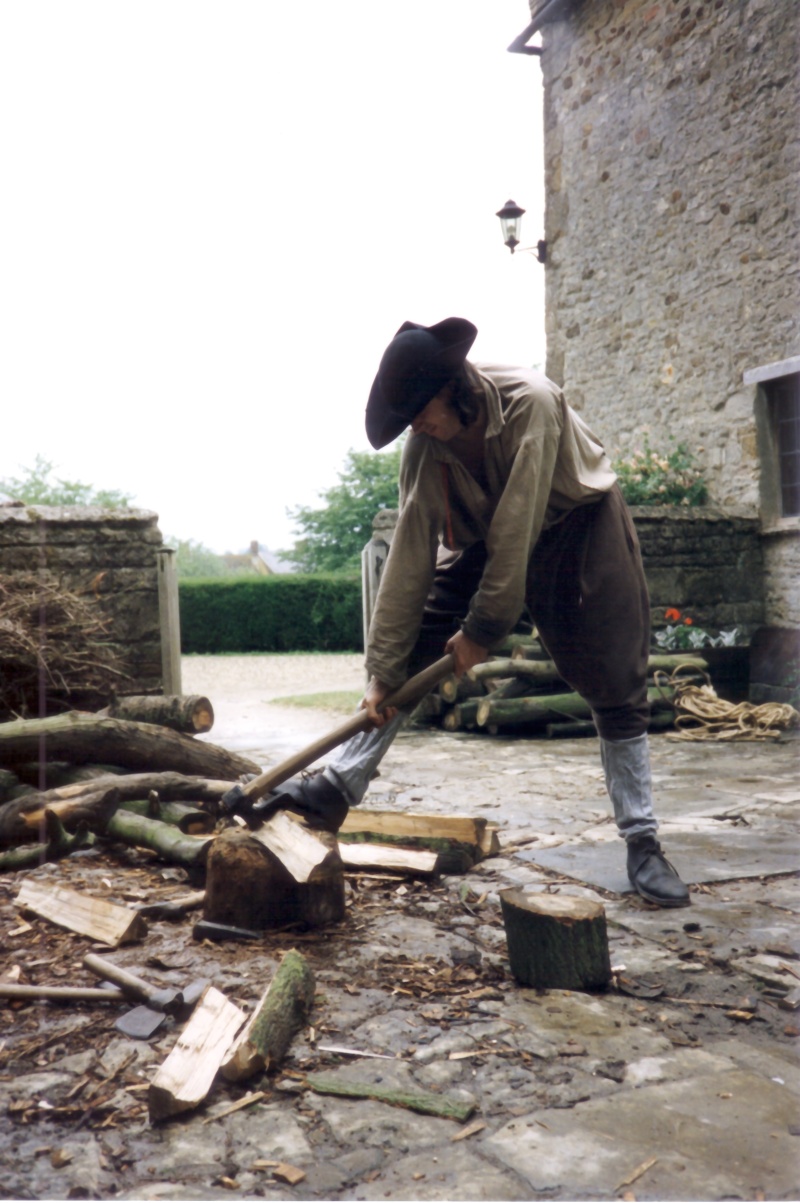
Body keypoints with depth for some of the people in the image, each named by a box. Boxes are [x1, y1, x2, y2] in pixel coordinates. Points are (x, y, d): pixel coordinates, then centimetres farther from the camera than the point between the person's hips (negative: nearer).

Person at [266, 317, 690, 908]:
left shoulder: (530, 402, -33)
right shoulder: (425, 447, -18)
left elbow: (517, 529, -31)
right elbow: (410, 557, -17)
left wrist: (482, 628, -24)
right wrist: (382, 670, -17)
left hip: (578, 527, -3)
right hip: (484, 541, 4)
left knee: (617, 688, -6)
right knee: (410, 652, -9)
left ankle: (643, 844, 4)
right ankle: (338, 789, -2)